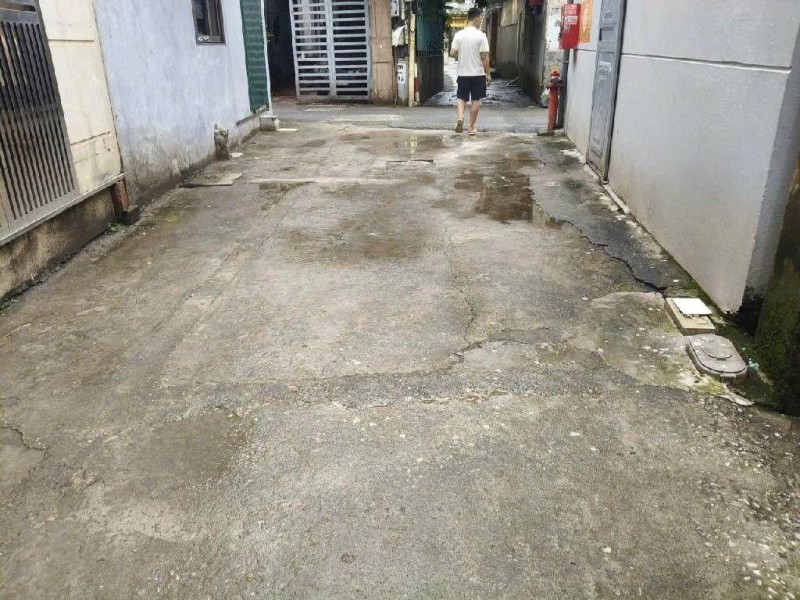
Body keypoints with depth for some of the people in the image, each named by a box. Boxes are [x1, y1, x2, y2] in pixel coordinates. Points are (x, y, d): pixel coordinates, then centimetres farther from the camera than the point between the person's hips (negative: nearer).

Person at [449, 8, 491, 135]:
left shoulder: (459, 34, -1)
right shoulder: (481, 35, -10)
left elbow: (452, 53, -2)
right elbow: (484, 57, -11)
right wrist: (488, 74, -2)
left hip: (463, 73, 3)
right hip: (478, 73, -2)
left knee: (462, 98, 14)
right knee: (476, 100, 7)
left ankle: (460, 118, -11)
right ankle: (472, 127, 11)